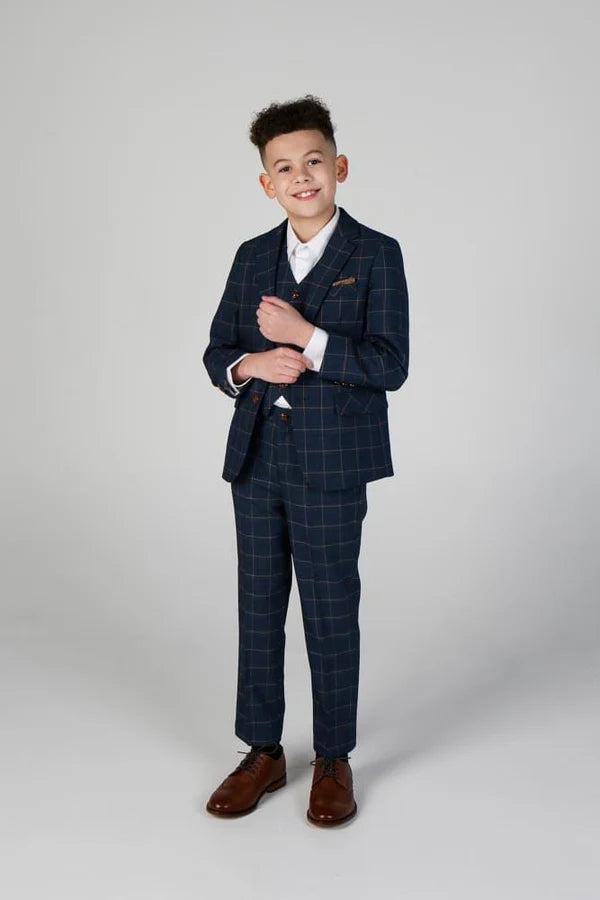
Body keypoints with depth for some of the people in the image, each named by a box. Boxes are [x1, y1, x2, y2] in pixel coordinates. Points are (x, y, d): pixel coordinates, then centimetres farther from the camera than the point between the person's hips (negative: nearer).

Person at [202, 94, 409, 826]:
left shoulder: (376, 255, -4)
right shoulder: (252, 258, 10)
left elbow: (390, 366, -12)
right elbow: (215, 354, 10)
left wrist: (307, 338, -21)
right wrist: (248, 365, -12)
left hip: (331, 469, -4)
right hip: (256, 462, 5)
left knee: (331, 615, 6)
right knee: (258, 609, 11)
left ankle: (334, 761, 23)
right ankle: (263, 753, 27)